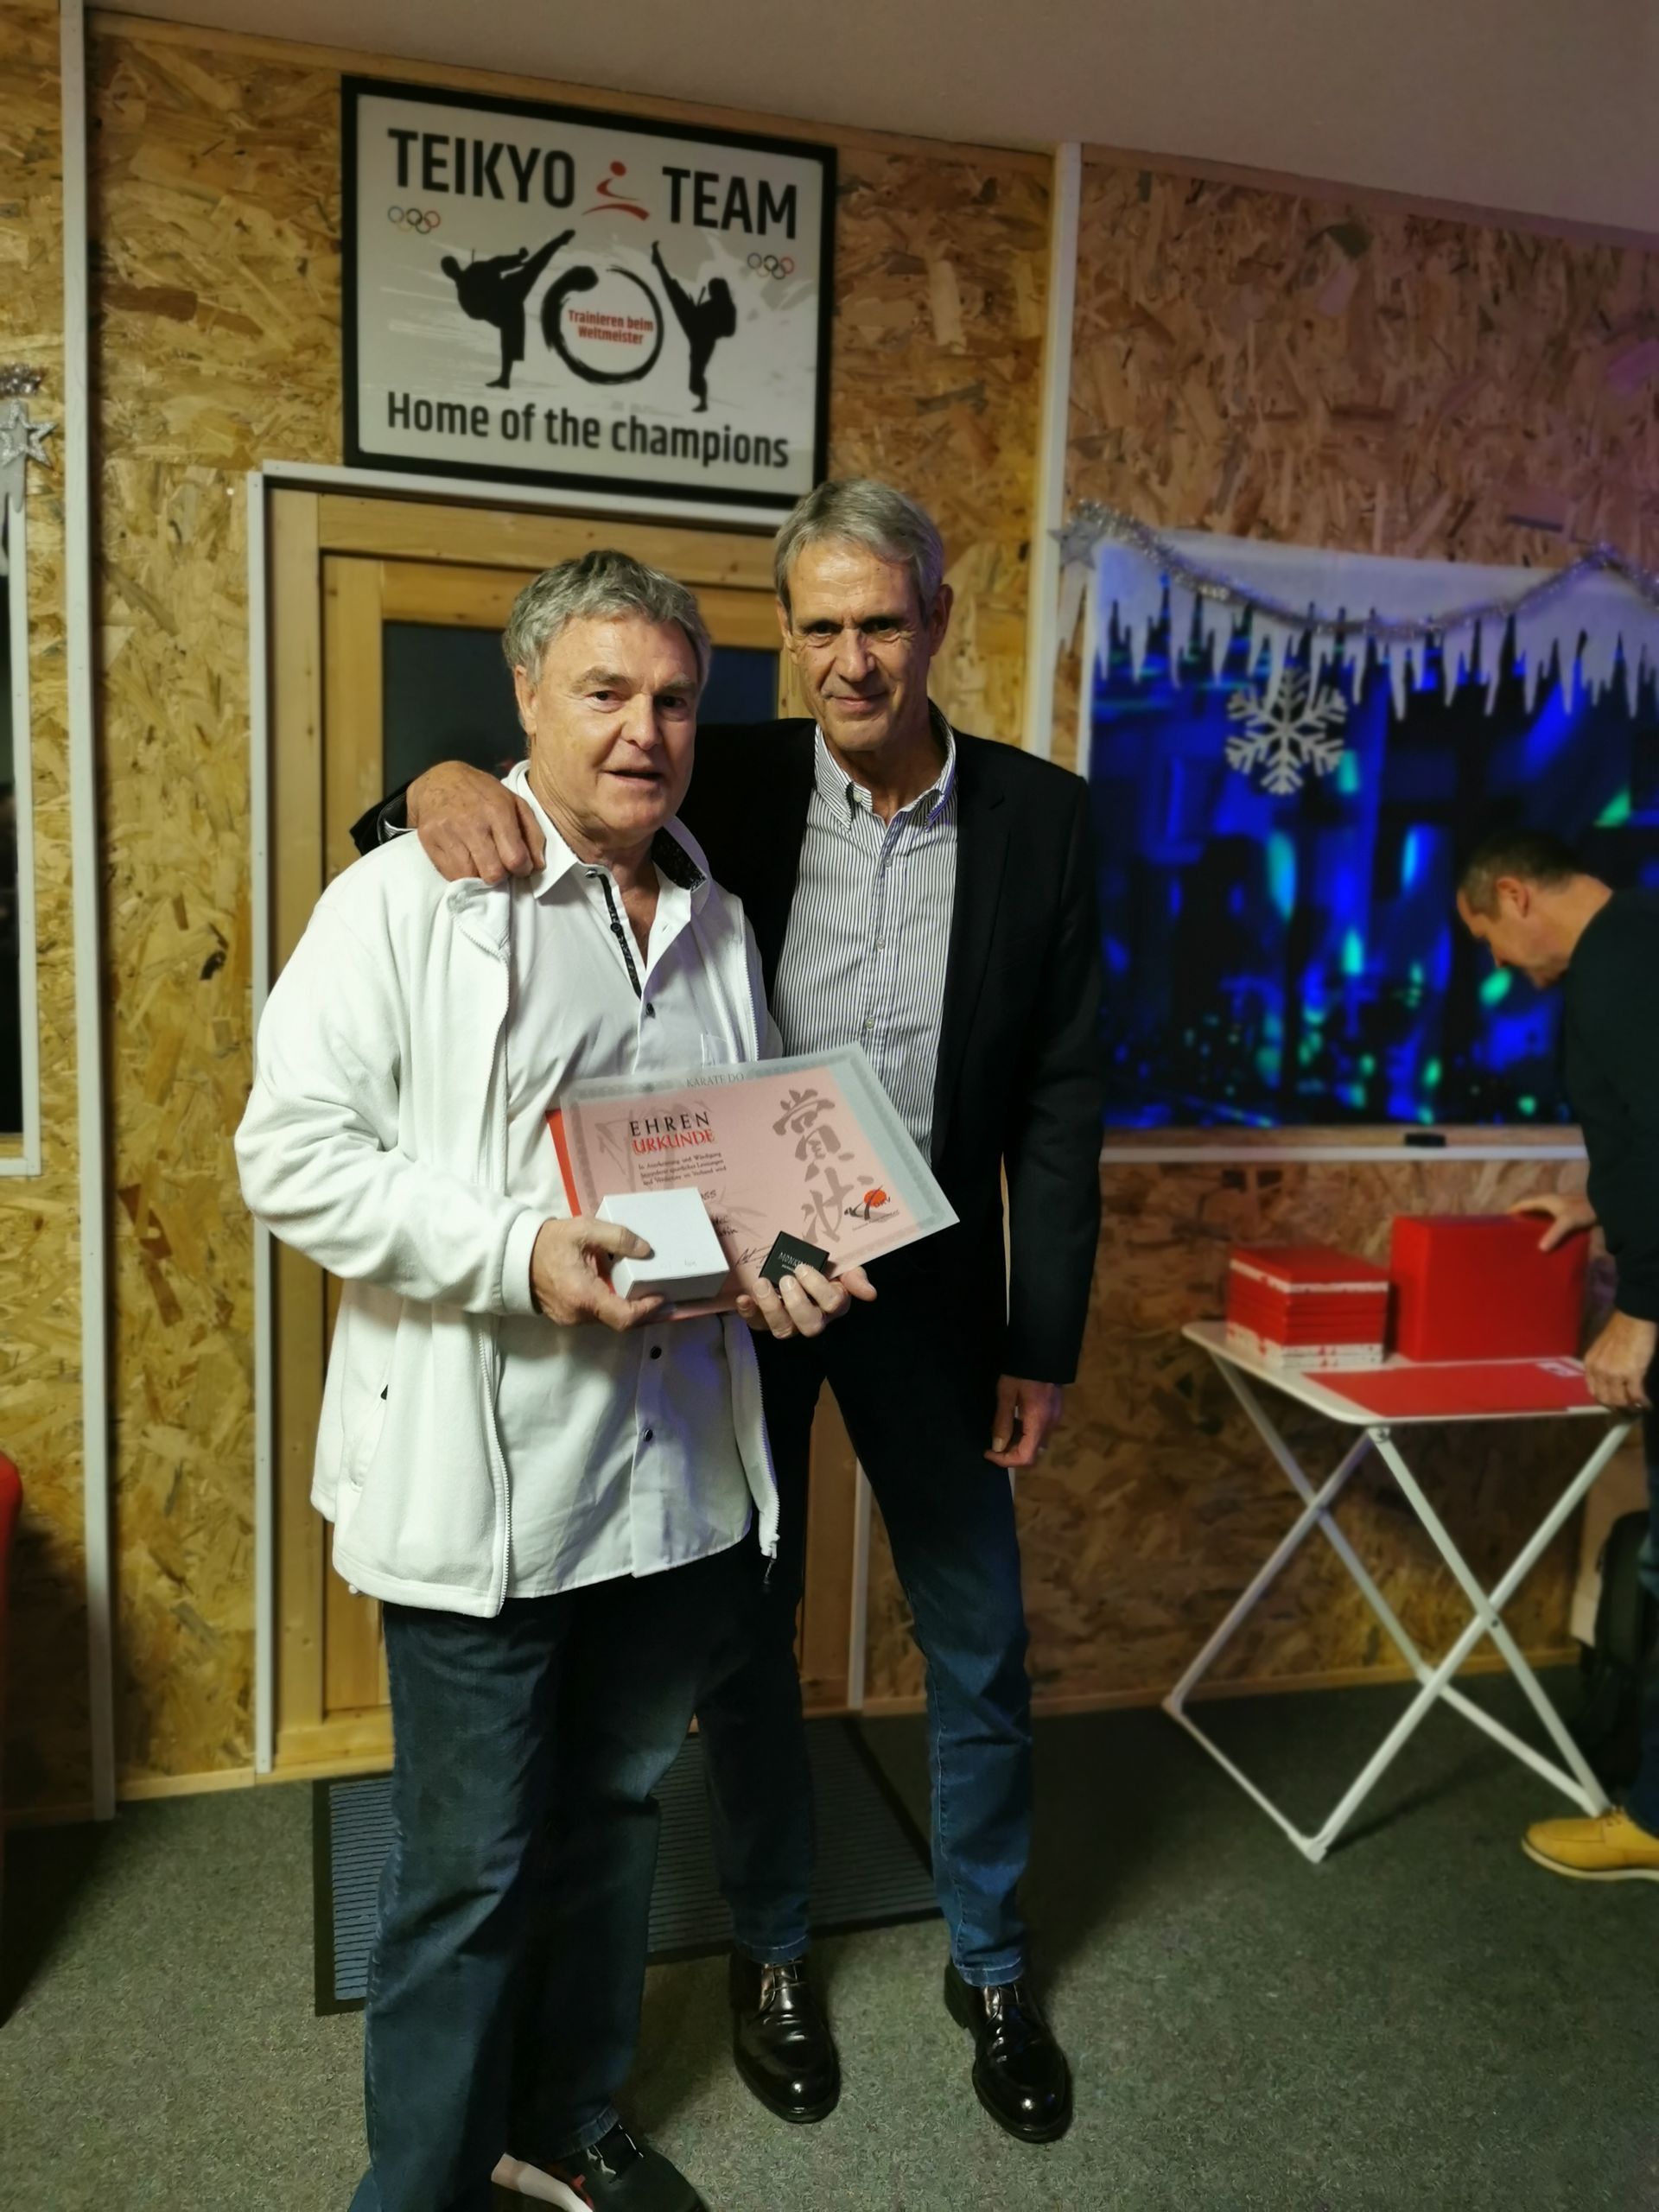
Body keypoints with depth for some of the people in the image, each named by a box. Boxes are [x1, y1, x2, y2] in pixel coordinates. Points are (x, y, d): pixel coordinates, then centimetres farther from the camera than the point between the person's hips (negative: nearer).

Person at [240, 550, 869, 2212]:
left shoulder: (717, 920, 11)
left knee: (611, 1821, 22)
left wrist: (779, 1256, -2)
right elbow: (292, 1156, -13)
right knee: (471, 1868, 8)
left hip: (681, 1470, 6)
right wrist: (515, 1252, -25)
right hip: (481, 1483, -6)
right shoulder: (406, 901, -8)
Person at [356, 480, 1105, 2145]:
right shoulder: (725, 784, -5)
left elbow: (1060, 1101, -1)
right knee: (743, 1634, 15)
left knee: (980, 1648, 13)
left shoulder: (1037, 818, -3)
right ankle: (770, 1953, 41)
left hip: (926, 1282, 1)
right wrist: (450, 784, -28)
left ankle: (989, 1965, 39)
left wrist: (1043, 1340, -2)